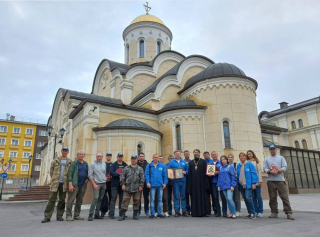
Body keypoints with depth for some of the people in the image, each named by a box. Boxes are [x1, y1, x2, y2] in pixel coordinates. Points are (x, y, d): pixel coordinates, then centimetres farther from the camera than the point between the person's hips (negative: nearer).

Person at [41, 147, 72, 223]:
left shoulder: (70, 162, 5)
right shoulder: (56, 160, 6)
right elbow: (51, 170, 11)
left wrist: (68, 181, 2)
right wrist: (54, 179, 8)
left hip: (64, 183, 1)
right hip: (55, 183, 0)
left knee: (62, 200, 6)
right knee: (51, 200, -1)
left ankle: (59, 216, 17)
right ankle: (47, 217, 4)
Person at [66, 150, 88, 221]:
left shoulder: (86, 164, 13)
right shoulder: (74, 163, -3)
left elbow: (88, 172, 23)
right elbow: (70, 174, -9)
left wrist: (87, 178, 3)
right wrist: (70, 184, -17)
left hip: (83, 185, 6)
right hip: (75, 185, -5)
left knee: (79, 201, 9)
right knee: (71, 200, -5)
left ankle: (77, 215, 18)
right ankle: (69, 216, 3)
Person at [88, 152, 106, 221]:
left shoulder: (104, 164, 10)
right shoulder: (93, 164, -4)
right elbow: (90, 175, -7)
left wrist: (105, 183, 11)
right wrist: (94, 184, -13)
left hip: (103, 184, 5)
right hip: (96, 183, -5)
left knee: (100, 199, 7)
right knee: (96, 198, -16)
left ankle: (97, 214, 15)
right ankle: (90, 215, -9)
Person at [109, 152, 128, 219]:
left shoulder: (125, 165, 11)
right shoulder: (113, 165, 3)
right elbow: (111, 172, -12)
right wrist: (119, 175, -20)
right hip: (115, 184, -3)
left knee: (122, 199, 10)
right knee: (113, 198, -3)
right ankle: (111, 213, 4)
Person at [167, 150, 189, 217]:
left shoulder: (184, 162, 13)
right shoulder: (171, 162, 7)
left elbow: (187, 170, 11)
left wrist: (185, 172, -9)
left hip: (183, 181, 2)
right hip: (175, 181, -2)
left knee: (183, 196, 6)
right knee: (176, 196, -1)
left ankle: (184, 211, 14)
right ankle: (177, 211, 6)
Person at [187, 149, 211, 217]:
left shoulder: (203, 162, 5)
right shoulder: (190, 163, 12)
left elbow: (206, 171, -1)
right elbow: (189, 173, 10)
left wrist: (206, 182, -10)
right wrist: (189, 184, 3)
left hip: (202, 182, -2)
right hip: (194, 182, 2)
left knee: (204, 197, -1)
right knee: (195, 197, 4)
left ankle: (205, 212, 7)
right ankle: (195, 212, 10)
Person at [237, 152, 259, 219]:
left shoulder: (249, 164, -5)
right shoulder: (238, 165, 10)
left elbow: (253, 174, -7)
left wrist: (253, 183, -13)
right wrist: (238, 184, 12)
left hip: (248, 184, -5)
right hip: (241, 185, 6)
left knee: (248, 197, -15)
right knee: (245, 199, 9)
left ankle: (253, 213, -1)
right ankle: (249, 213, 20)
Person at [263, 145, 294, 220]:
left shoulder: (281, 158, 14)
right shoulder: (266, 159, 15)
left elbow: (285, 167, 2)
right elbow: (265, 168, 5)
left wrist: (278, 170, -16)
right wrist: (270, 171, -16)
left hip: (280, 180, -1)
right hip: (271, 181, 1)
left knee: (285, 197, -5)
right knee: (272, 198, 3)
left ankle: (288, 212, -1)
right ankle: (274, 212, 10)